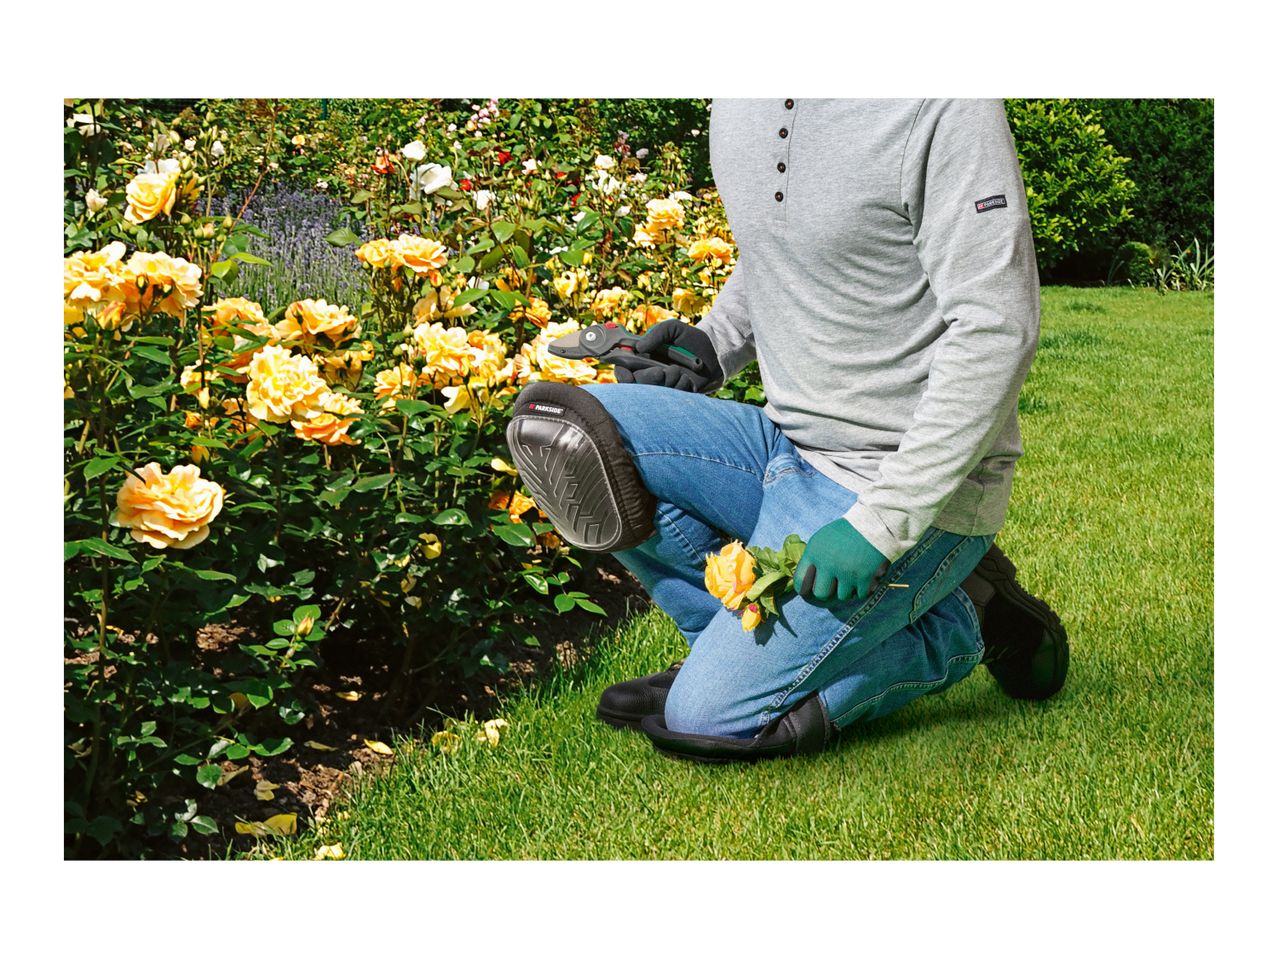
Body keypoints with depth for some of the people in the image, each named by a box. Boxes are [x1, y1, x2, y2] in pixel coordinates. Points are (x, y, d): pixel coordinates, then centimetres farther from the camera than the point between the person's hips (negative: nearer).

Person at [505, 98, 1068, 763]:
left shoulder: (940, 108, -19)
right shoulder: (737, 107, 5)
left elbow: (995, 331, -22)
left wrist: (877, 525, -24)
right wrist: (712, 345, 4)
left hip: (914, 487, -7)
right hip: (784, 444, 8)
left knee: (706, 718, -14)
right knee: (556, 429, -12)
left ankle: (949, 628, 6)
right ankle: (750, 645, 2)